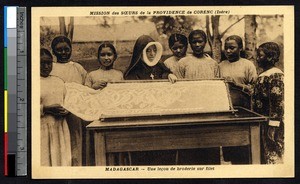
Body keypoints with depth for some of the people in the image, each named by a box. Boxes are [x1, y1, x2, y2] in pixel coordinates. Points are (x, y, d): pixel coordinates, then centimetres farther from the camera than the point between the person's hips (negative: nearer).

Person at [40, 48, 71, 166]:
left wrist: (65, 111, -1)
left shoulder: (59, 81, 15)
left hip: (60, 128, 5)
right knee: (43, 160, -5)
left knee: (61, 158, 5)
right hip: (41, 128, -5)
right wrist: (46, 109, -16)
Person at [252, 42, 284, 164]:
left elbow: (278, 103, -21)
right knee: (264, 155, 15)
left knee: (273, 156, -3)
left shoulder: (276, 76, -16)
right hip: (262, 123, 10)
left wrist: (273, 127, -23)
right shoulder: (262, 75, 13)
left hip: (271, 123, -10)